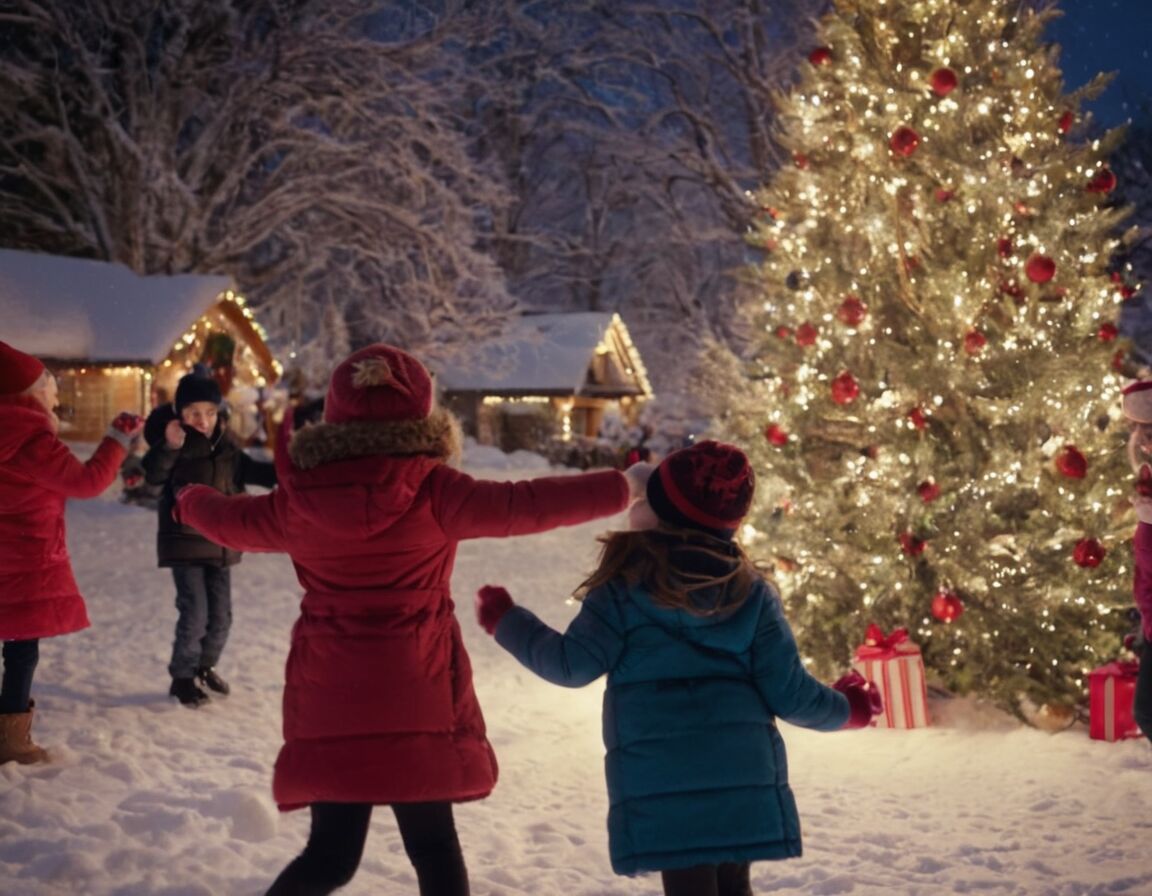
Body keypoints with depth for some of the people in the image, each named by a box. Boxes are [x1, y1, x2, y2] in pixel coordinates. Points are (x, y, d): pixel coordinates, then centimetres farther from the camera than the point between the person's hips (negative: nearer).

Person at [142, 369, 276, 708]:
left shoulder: (225, 441, 3)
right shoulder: (173, 439, -13)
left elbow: (245, 469, 15)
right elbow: (154, 476, -27)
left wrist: (278, 473, 1)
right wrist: (169, 448, -44)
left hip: (220, 541, 6)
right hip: (184, 540, -6)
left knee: (221, 615, 12)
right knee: (194, 613, -10)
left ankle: (205, 666, 35)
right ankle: (182, 677, 9)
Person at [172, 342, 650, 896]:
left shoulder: (299, 500, 0)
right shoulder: (434, 492, -11)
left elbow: (232, 520, 18)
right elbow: (524, 506, -9)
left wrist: (190, 501, 42)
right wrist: (622, 487, 3)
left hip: (329, 704, 3)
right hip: (417, 699, -2)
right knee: (433, 846, 13)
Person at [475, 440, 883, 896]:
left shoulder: (626, 586, -3)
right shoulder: (752, 589, 6)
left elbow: (573, 665, -5)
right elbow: (786, 690, 3)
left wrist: (506, 622, 11)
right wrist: (843, 708, 24)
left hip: (660, 778, -3)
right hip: (743, 771, 4)